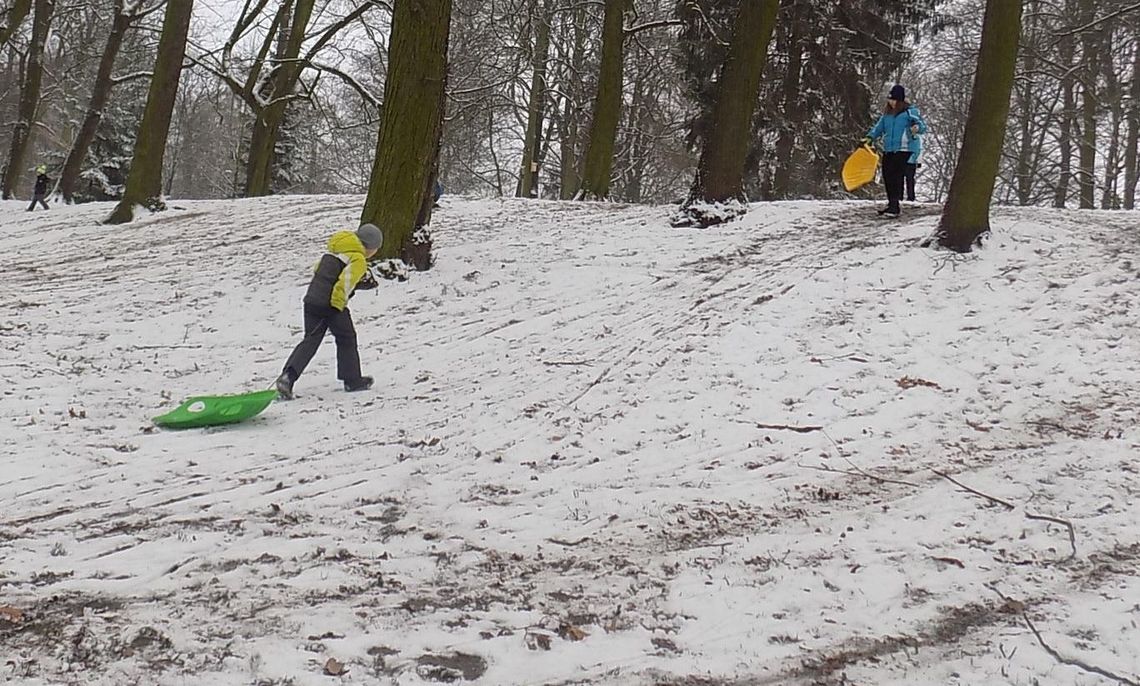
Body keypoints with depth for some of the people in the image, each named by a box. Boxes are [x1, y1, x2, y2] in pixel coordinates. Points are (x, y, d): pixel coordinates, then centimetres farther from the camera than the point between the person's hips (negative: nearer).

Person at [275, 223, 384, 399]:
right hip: (331, 305, -7)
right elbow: (345, 282, -19)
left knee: (310, 340, 7)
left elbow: (317, 270, 26)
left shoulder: (334, 252, 20)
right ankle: (352, 380, 22)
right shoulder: (358, 260, -7)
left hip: (311, 300, 7)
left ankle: (287, 377, -8)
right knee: (347, 339, 13)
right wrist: (337, 305, -10)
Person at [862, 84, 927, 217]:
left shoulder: (910, 111, -3)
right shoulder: (886, 113, 13)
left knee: (896, 177, -13)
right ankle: (891, 204, 20)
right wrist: (870, 137, 2)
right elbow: (879, 127, 20)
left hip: (902, 150, -6)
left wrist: (917, 127, -29)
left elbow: (922, 126, -5)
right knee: (887, 177, 7)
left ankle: (894, 207, -15)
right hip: (887, 150, 6)